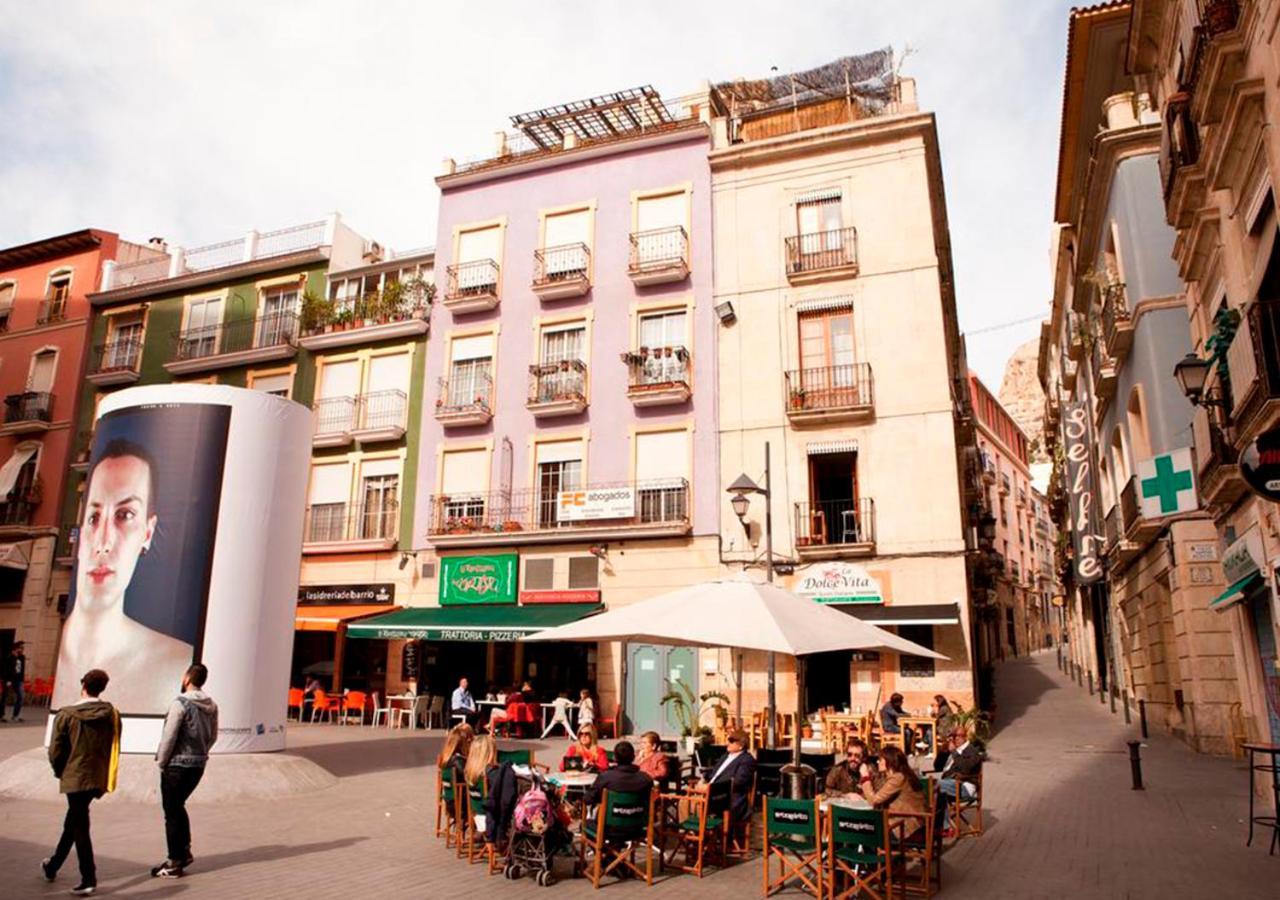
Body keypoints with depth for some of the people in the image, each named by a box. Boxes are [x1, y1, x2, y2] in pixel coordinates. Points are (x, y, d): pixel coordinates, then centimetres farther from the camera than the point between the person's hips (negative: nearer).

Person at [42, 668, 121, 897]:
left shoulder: (66, 714, -13)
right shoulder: (111, 714, -3)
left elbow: (55, 751, -9)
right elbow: (115, 748, 1)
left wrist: (60, 772, 9)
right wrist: (106, 775, 12)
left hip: (75, 777, -4)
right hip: (99, 778, 4)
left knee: (80, 827, 4)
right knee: (73, 822, 24)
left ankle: (89, 879, 3)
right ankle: (53, 865, 40)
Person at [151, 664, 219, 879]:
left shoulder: (181, 703, -17)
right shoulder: (211, 705, 4)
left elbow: (169, 736, -16)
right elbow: (213, 736, 9)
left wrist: (161, 762, -4)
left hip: (177, 765, -6)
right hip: (199, 764, 7)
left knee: (172, 813, 5)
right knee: (178, 807, 23)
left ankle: (174, 863, 12)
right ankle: (184, 852, 24)